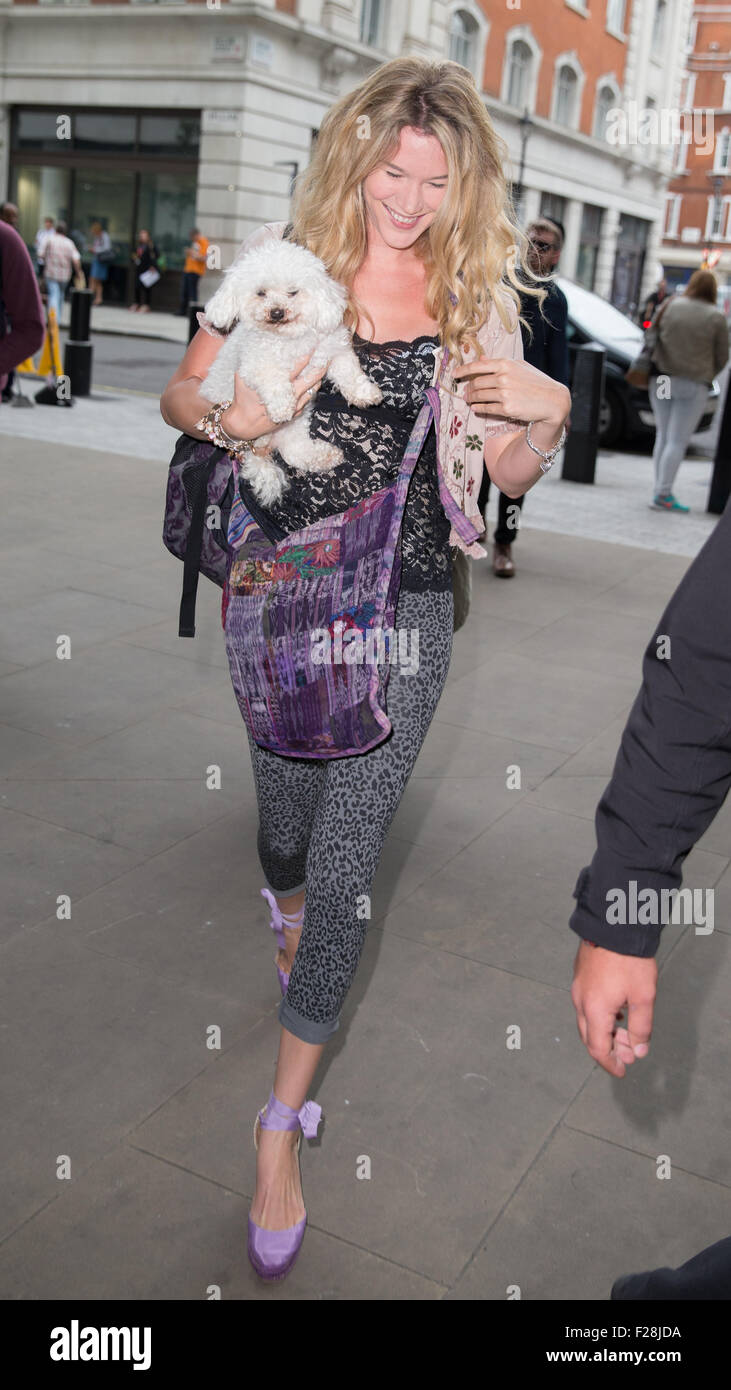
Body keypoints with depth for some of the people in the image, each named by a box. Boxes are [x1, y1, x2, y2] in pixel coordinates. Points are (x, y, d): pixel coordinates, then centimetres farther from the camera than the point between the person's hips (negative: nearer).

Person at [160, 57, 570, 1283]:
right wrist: (228, 412, -19)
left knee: (348, 859, -3)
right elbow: (179, 394, 4)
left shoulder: (476, 290, 2)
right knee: (287, 799, 18)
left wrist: (547, 415, -16)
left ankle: (283, 1122, 12)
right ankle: (288, 908, 59)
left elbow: (510, 474, 6)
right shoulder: (285, 259, -1)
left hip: (406, 604, 0)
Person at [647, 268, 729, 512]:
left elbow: (651, 337, 11)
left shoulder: (669, 306, 1)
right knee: (677, 441, -1)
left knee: (662, 436, 12)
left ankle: (660, 490, 14)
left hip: (661, 379, 3)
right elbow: (721, 357, 2)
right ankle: (662, 494, -4)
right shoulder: (716, 318, -6)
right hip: (694, 384, -3)